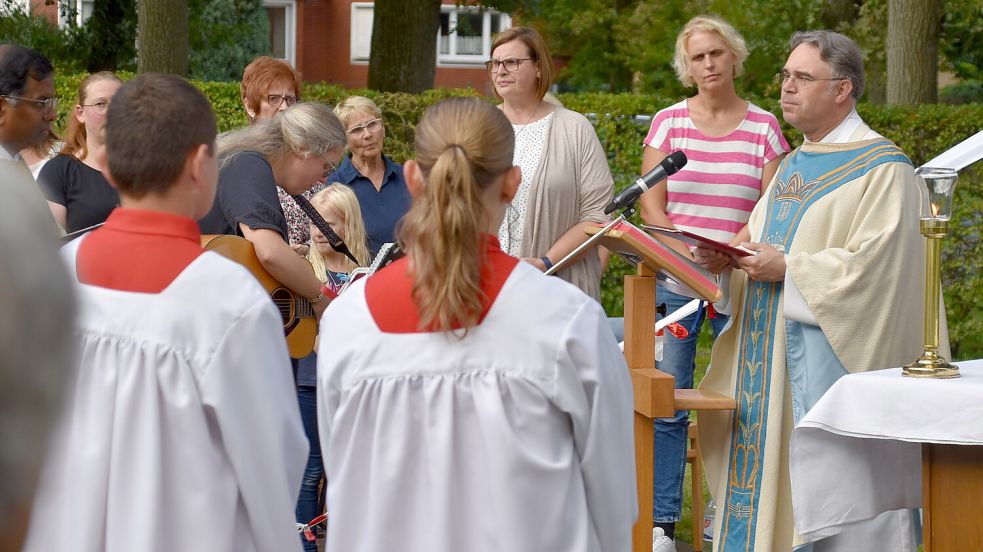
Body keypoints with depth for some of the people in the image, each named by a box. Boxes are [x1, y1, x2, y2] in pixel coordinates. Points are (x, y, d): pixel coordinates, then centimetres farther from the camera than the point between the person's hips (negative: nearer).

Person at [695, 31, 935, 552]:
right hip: (771, 346, 8)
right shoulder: (794, 164, 18)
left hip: (832, 346, -8)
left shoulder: (882, 168, -8)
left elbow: (874, 263, -17)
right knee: (770, 468, 8)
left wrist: (788, 268, -18)